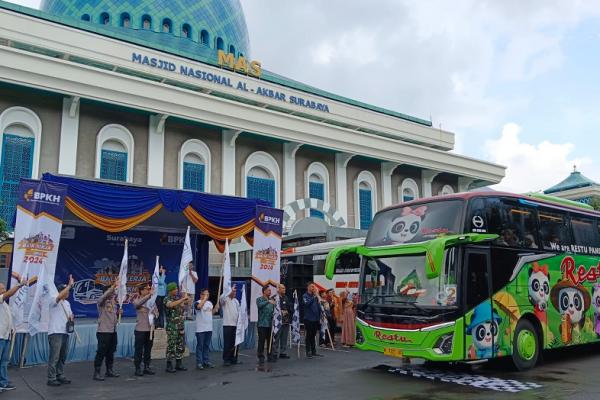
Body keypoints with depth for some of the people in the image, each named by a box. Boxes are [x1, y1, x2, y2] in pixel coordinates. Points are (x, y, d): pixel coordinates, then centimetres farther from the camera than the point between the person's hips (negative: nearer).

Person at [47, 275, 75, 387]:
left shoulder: (67, 303, 19)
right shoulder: (53, 299, -6)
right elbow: (60, 296, -29)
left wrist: (71, 317, 3)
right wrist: (70, 285, -30)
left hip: (65, 332, 8)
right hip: (55, 333, -8)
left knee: (62, 357, 11)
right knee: (54, 357, -7)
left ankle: (60, 376, 19)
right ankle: (51, 379, -2)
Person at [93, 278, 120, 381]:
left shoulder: (114, 302, 13)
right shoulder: (101, 302, -7)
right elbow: (105, 296, -29)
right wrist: (114, 286, -38)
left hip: (113, 331, 7)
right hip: (103, 331, -7)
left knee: (111, 352, 13)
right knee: (101, 352, -5)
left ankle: (109, 371, 23)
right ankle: (96, 373, 0)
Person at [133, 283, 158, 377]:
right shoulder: (137, 300, -5)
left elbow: (156, 311, 12)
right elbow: (137, 303, -29)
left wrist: (155, 314, -12)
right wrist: (149, 295, -35)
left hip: (150, 329, 5)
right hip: (140, 330, -4)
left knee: (148, 350, 11)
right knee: (139, 350, 1)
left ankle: (147, 367, 20)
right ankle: (138, 368, 9)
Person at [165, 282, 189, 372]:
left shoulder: (178, 298, 12)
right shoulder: (167, 299, -8)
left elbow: (183, 307, 16)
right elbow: (171, 305, -30)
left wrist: (185, 301, -3)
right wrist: (183, 298, -27)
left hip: (181, 326, 7)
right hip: (172, 327, -7)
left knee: (181, 346, 10)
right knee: (171, 346, -3)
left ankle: (179, 364, 19)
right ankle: (169, 365, 5)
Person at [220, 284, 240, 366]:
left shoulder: (236, 301, 18)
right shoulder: (225, 300, -3)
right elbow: (222, 297, -28)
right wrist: (231, 291, -31)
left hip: (236, 325, 6)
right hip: (227, 325, -6)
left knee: (235, 343, 9)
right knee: (227, 343, -5)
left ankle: (234, 358, 18)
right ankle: (226, 360, 2)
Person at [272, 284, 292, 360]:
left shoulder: (286, 298, 15)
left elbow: (291, 307, 20)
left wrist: (287, 312, 2)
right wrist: (281, 312, -16)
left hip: (286, 321, 7)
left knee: (284, 338, 11)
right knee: (276, 338, -4)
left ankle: (283, 353, 19)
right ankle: (275, 353, 3)